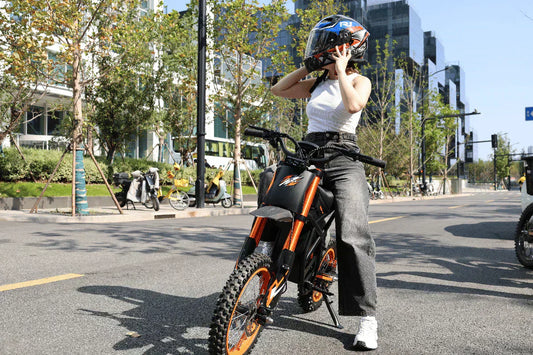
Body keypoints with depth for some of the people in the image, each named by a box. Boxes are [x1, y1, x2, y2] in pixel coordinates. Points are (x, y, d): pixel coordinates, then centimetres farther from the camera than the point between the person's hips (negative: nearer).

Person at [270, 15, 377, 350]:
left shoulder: (360, 81, 5)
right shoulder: (316, 83, 20)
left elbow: (353, 105, -17)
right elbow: (279, 89, 20)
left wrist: (340, 70, -6)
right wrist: (307, 67, 15)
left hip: (343, 159, -6)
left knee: (353, 235, -18)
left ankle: (367, 316, -13)